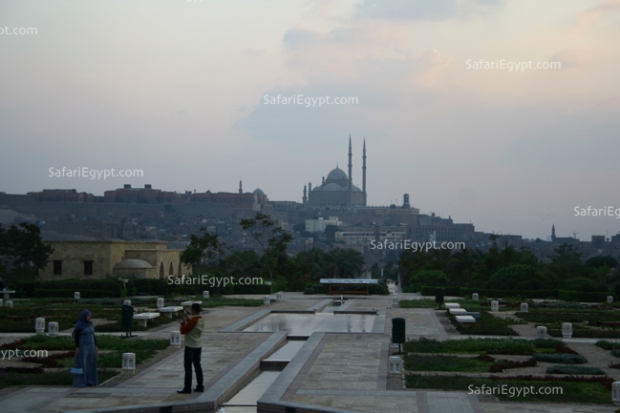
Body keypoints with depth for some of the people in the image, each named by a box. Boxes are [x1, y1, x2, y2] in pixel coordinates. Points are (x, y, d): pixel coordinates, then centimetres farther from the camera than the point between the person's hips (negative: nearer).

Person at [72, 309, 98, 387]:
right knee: (81, 364, -7)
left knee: (90, 363, 8)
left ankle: (89, 381, 15)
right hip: (82, 346, -7)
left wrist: (95, 346, 11)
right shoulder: (79, 325, -13)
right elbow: (76, 337, -13)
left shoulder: (90, 324, 9)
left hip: (90, 346, 7)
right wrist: (77, 348, -18)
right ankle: (79, 382, -2)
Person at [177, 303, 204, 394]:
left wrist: (183, 322, -6)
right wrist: (188, 319, 11)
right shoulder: (202, 320, 5)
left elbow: (183, 331, -18)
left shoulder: (192, 321, -22)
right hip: (198, 346, 8)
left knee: (188, 367, -3)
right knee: (197, 365, 14)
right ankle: (200, 386, 16)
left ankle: (187, 388, -1)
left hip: (190, 346, -8)